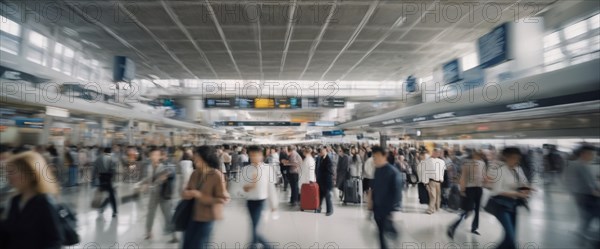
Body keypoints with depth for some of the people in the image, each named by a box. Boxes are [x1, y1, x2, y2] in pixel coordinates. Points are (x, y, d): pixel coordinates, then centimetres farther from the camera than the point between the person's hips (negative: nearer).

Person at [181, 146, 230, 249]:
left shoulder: (217, 176, -19)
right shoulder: (195, 173, 0)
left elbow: (222, 199, -19)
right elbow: (188, 190, 11)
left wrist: (199, 195, -23)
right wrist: (186, 193, -15)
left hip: (206, 218, -6)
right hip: (192, 216, 6)